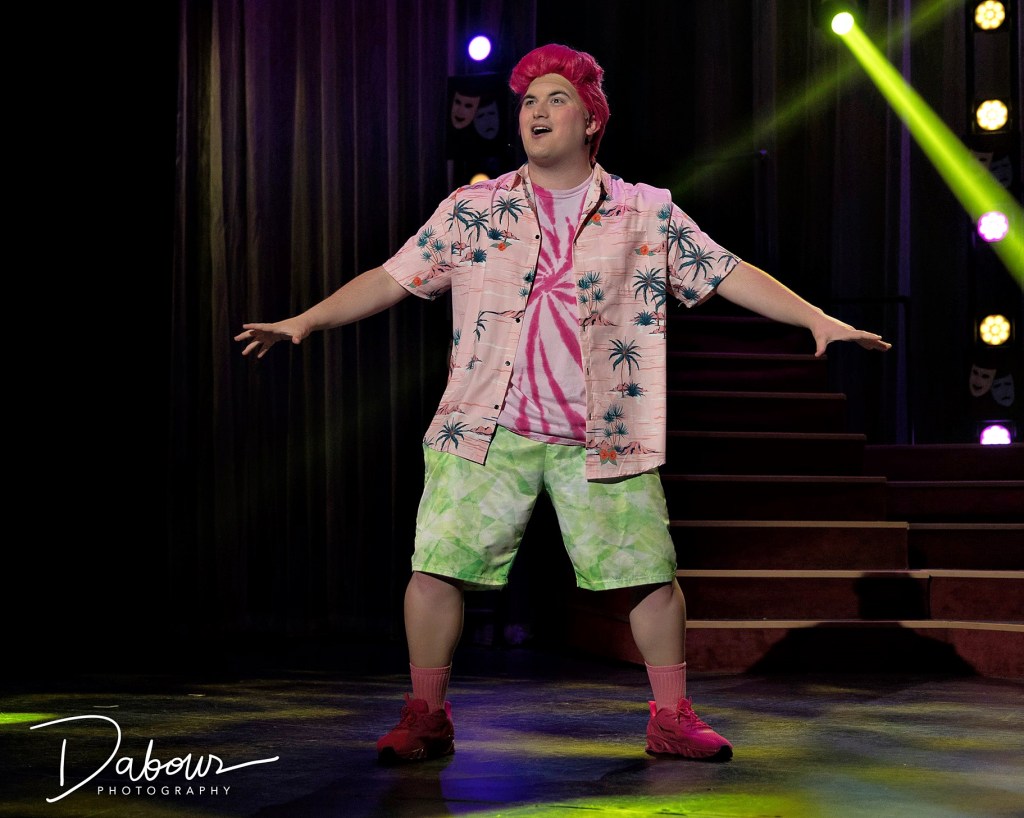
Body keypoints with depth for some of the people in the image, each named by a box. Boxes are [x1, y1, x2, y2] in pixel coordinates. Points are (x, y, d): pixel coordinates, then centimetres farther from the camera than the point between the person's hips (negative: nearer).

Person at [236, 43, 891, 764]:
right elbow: (393, 278, 8)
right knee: (437, 566, -5)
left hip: (603, 438, 0)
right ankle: (426, 718, 10)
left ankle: (673, 718, 15)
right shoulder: (472, 210, 9)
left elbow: (729, 275, 7)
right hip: (487, 431, 0)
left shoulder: (647, 214, 8)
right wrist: (305, 322, 0)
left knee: (651, 573, 0)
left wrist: (819, 319, 0)